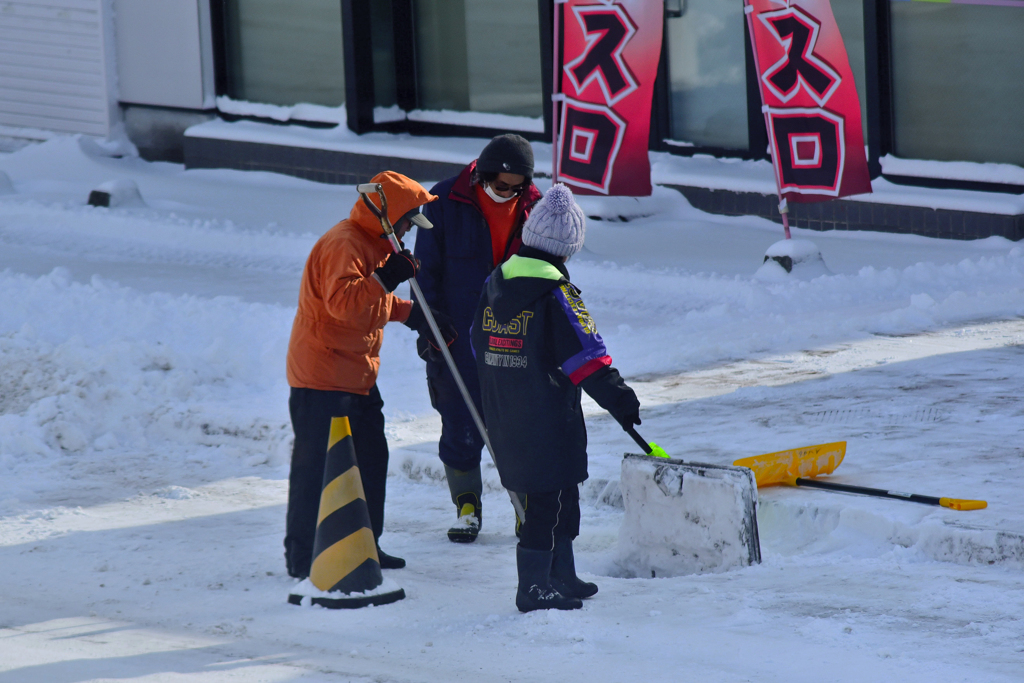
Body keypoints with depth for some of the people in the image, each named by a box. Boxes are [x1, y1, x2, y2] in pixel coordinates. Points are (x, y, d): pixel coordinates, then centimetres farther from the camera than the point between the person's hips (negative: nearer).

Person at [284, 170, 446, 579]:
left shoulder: (374, 245, 15)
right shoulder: (344, 245, -19)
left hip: (356, 377, 11)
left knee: (371, 457, 14)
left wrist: (407, 312, 19)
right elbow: (343, 302, -33)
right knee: (318, 464, -7)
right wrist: (384, 281, -36)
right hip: (322, 379, -11)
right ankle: (302, 556, -2)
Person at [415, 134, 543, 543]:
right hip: (458, 337, -2)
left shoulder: (533, 208, 2)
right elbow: (426, 270, -1)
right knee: (461, 427, 3)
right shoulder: (446, 203, -6)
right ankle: (467, 506, 17)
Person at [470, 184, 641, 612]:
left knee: (560, 496, 19)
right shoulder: (554, 293, -17)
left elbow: (480, 347, 17)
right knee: (548, 500, 0)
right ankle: (534, 587, 2)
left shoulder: (495, 284, 7)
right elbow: (585, 355, -19)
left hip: (502, 413, 8)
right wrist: (619, 400, -13)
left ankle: (561, 577, 27)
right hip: (547, 419, -8)